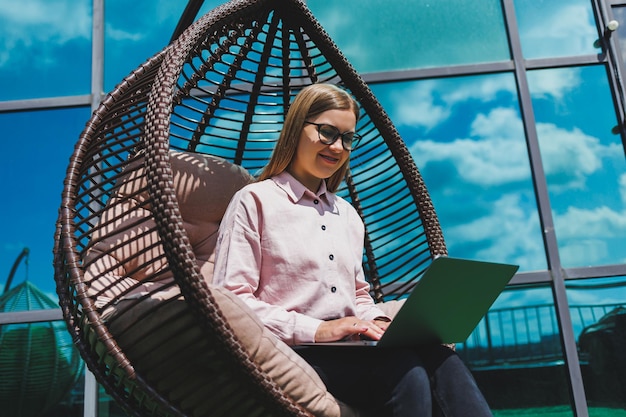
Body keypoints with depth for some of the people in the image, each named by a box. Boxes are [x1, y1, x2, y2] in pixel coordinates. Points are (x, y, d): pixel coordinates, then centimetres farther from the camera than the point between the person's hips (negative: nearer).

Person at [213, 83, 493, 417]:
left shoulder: (348, 215, 23)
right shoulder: (255, 201, 3)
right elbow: (231, 299, -6)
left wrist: (377, 322, 2)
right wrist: (316, 330, -16)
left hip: (352, 350, 6)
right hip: (295, 352, -5)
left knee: (437, 356, -26)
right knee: (404, 367, -32)